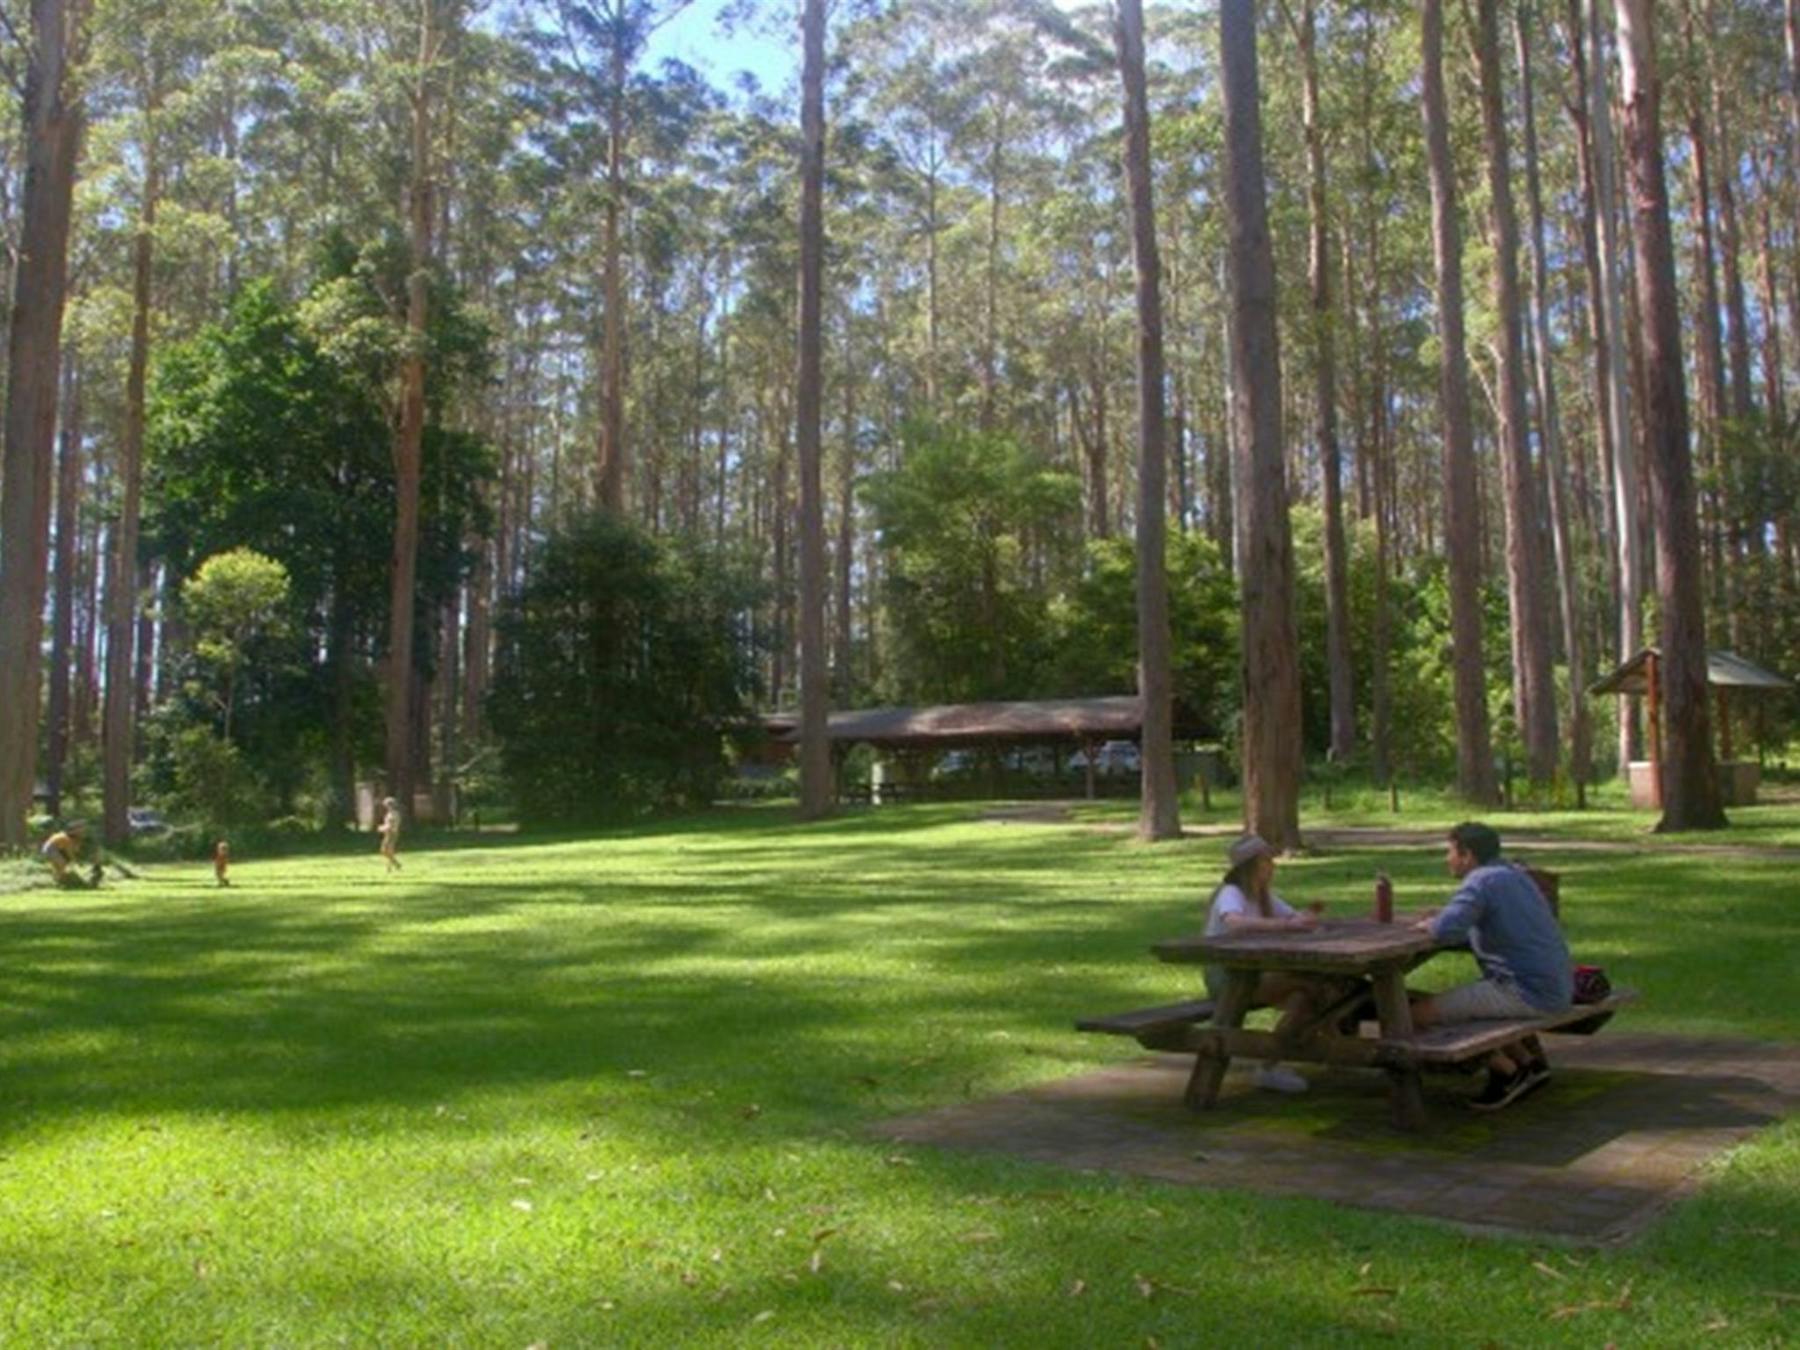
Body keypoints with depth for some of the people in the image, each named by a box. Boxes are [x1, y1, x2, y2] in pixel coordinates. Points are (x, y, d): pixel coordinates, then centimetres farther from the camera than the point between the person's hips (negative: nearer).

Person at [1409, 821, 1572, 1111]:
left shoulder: (1480, 882, -13)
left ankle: (1507, 1072, 0)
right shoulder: (1515, 874, 17)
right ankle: (1531, 1063, 22)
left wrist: (1428, 924, -4)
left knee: (1421, 1013, -12)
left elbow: (1446, 932, -27)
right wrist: (1442, 914, 14)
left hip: (1528, 992, -10)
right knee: (1476, 995, 36)